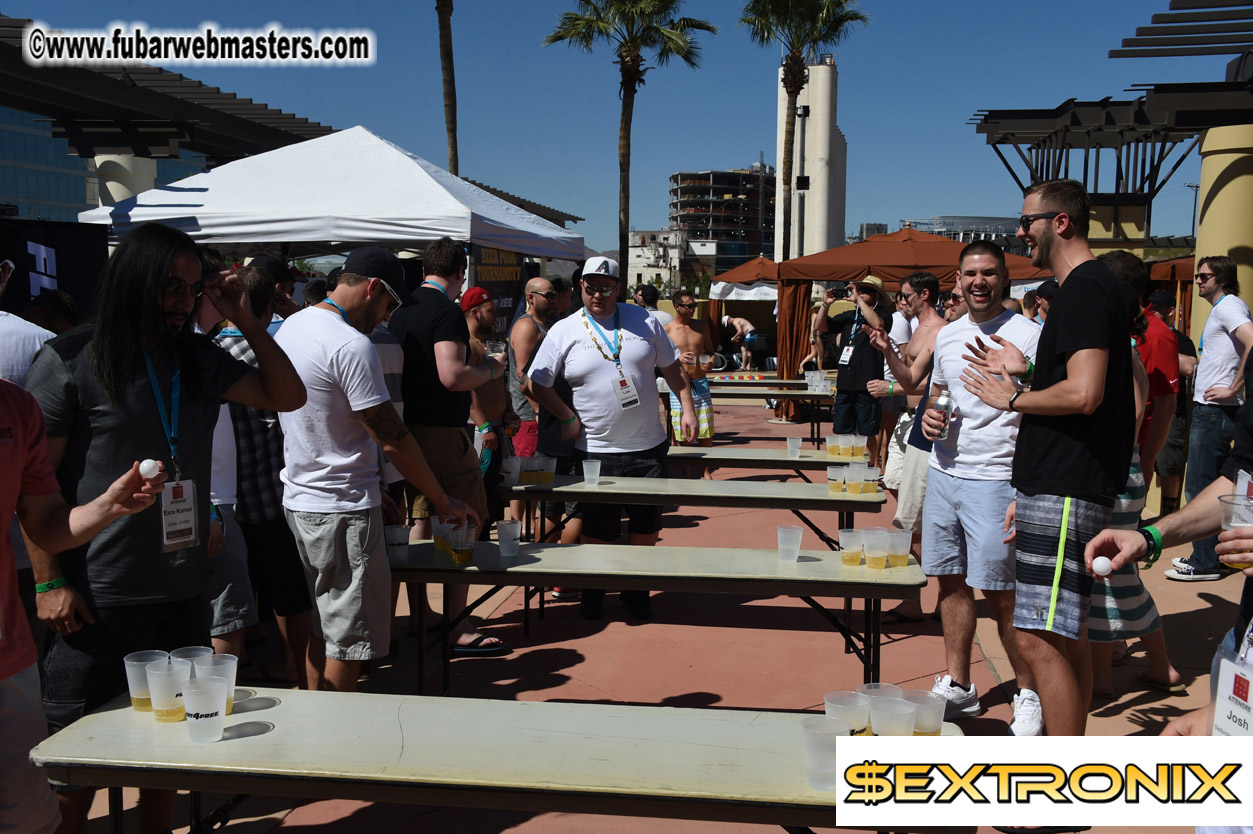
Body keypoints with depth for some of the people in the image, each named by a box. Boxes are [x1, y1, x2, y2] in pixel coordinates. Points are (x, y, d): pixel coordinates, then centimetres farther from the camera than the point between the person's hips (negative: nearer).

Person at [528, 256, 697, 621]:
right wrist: (568, 417, -5)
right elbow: (538, 383, 1)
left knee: (646, 525, 10)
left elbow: (671, 368, 11)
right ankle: (593, 591, 25)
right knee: (598, 529, 5)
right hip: (597, 450, -2)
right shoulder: (565, 331, -1)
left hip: (648, 446, 2)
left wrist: (687, 408, 4)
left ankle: (635, 589, 29)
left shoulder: (643, 320, 5)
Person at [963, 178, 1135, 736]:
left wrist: (1012, 399, -10)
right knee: (1065, 635, 16)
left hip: (1064, 491, -11)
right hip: (1061, 485, 11)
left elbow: (1084, 394, -24)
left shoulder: (1085, 289, -14)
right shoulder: (1093, 286, 19)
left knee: (1040, 639, -10)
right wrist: (1026, 372, 16)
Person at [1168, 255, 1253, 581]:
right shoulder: (1221, 308, 19)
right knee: (1210, 486, 14)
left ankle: (1205, 562, -1)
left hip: (1215, 411, -10)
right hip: (1210, 409, 10)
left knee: (1199, 488, -7)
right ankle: (1211, 555, 22)